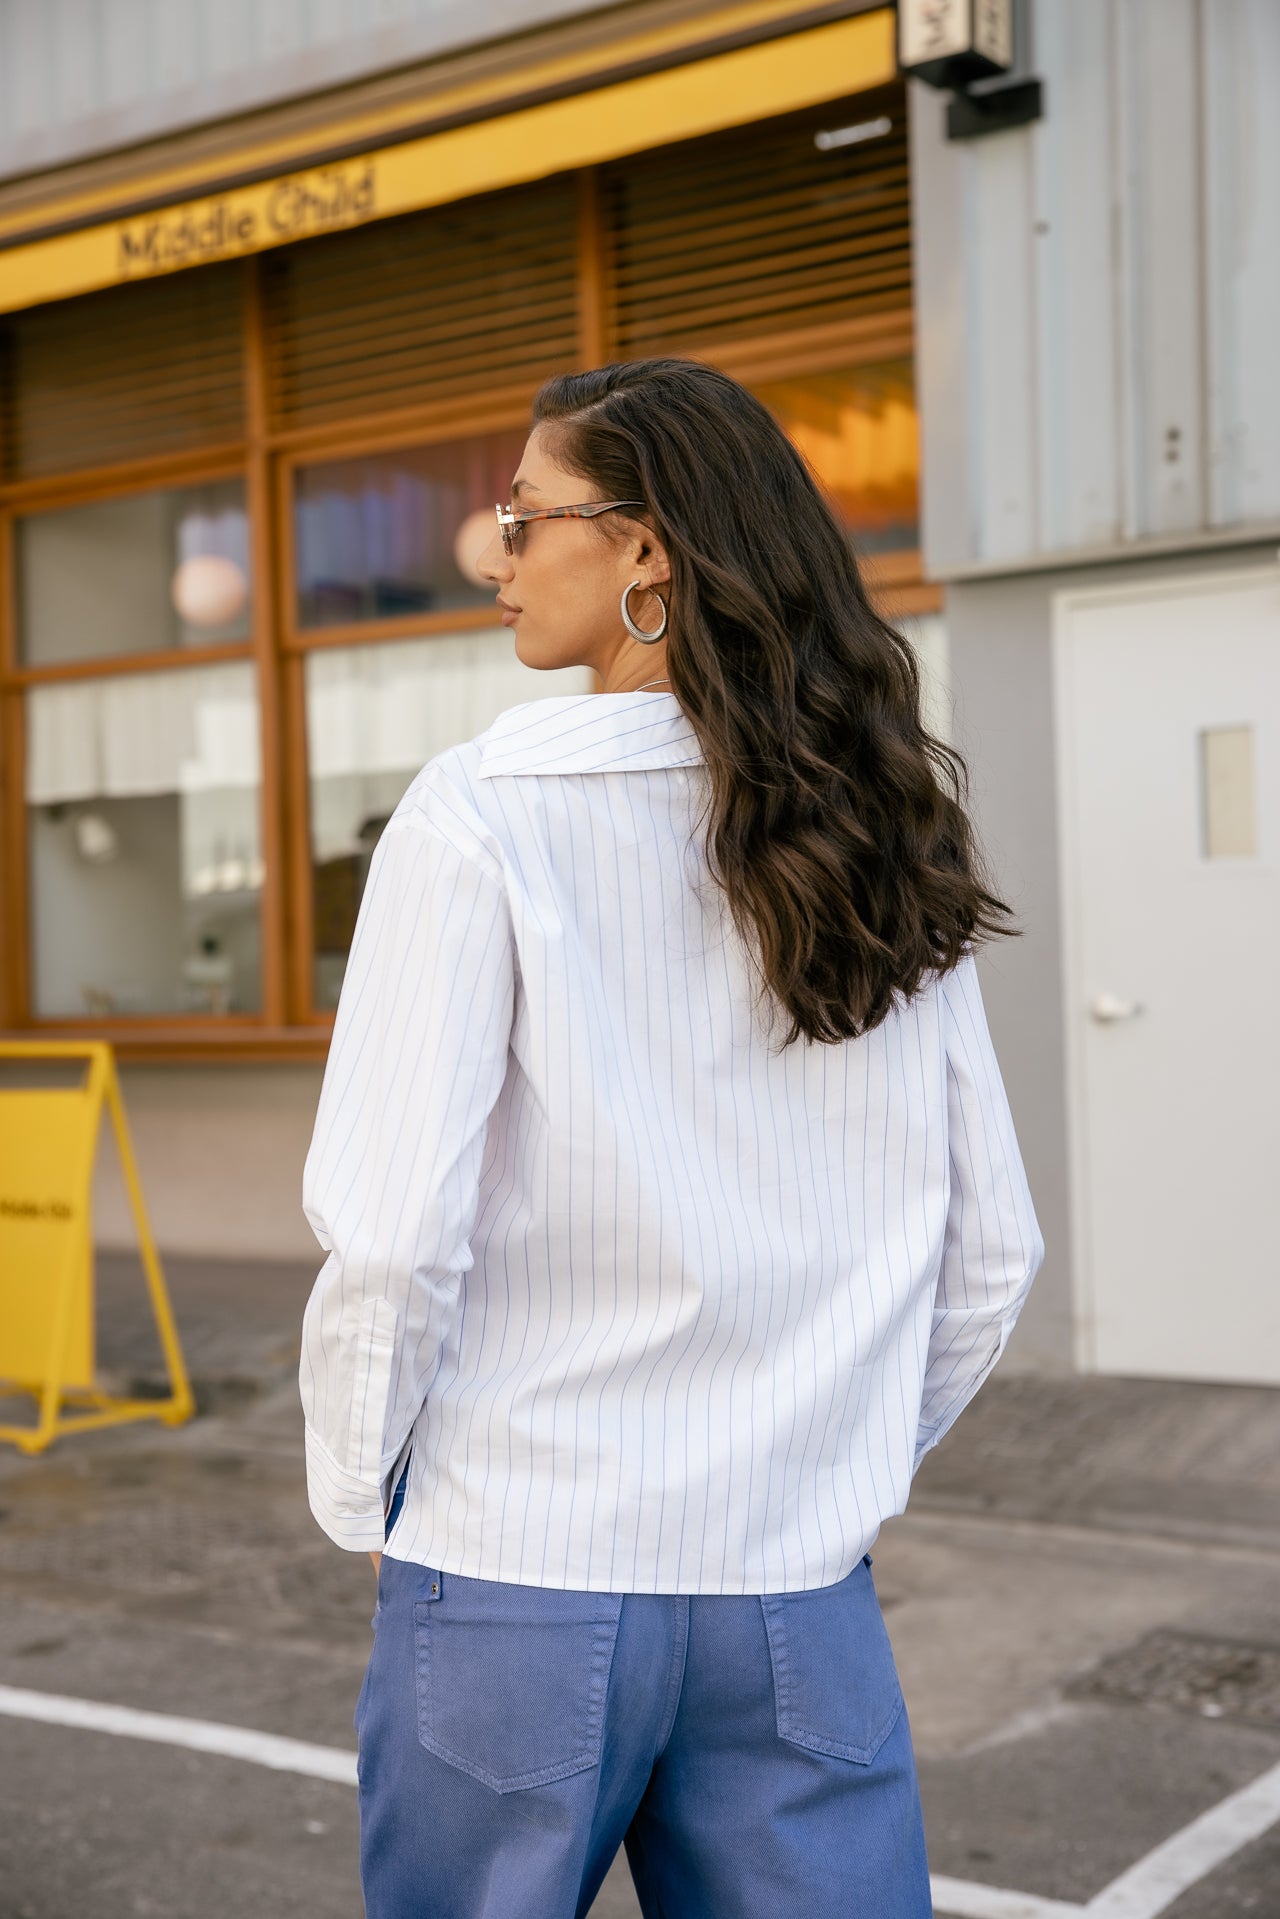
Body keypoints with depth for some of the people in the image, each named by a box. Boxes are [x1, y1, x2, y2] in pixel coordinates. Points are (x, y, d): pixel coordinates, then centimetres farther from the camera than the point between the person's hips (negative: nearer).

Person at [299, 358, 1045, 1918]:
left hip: (518, 1572, -3)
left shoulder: (484, 817, -12)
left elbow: (395, 1237, -16)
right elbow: (989, 1250, 6)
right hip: (800, 1597, 4)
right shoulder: (890, 845, 2)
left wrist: (359, 1496, 0)